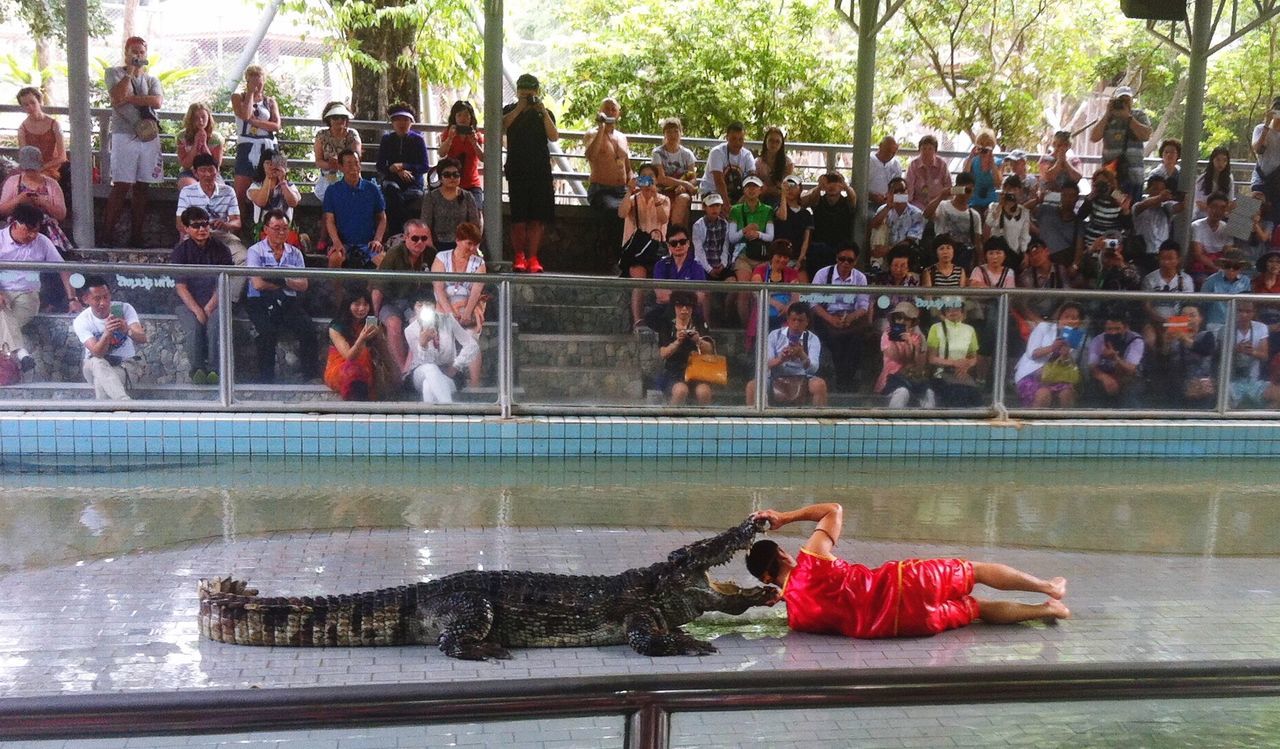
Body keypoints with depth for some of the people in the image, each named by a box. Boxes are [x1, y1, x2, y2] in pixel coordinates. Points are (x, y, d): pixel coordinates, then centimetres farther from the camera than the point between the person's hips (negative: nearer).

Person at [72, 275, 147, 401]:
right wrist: (107, 333, -47)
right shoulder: (81, 321, -12)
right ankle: (126, 403, -50)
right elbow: (97, 353, -27)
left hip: (126, 364, -1)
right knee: (97, 363, -37)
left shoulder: (124, 308, -11)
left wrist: (127, 331, -48)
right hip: (95, 367, 1)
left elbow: (143, 338, -25)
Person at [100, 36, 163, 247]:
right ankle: (106, 234, -3)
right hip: (124, 136, -3)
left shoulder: (151, 79, 17)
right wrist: (131, 71, -5)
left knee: (141, 187, 4)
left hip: (149, 137, 3)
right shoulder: (115, 73, 8)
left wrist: (129, 98, -9)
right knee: (121, 186, -8)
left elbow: (158, 102, -3)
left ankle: (136, 235, 9)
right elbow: (118, 97, -11)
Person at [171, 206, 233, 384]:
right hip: (188, 303, 0)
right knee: (193, 326, -30)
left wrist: (208, 308, -14)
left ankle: (214, 369, -33)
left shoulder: (221, 249, 5)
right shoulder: (180, 251, 4)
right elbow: (180, 286, -4)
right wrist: (197, 310, -18)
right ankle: (197, 369, -31)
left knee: (216, 323, -31)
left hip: (214, 302, 0)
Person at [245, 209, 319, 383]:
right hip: (261, 302, -3)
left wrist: (282, 280, -12)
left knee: (308, 329, -24)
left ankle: (309, 376, -14)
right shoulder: (255, 251, 4)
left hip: (288, 302, 3)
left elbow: (303, 285, 5)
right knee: (268, 332, -32)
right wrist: (287, 283, -1)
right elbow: (258, 284, -9)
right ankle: (266, 379, -18)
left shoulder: (295, 253, 15)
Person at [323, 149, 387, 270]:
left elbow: (382, 218, 12)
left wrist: (377, 239, -5)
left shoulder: (372, 189, 9)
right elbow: (329, 220, 2)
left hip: (368, 242, 0)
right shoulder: (332, 191, 6)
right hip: (343, 242, 0)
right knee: (335, 258, -34)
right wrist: (336, 242, -16)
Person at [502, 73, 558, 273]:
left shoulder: (545, 114, 13)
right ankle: (519, 256, 1)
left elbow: (554, 137, -3)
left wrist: (543, 111, -10)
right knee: (519, 216, -5)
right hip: (517, 171, -1)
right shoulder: (510, 110, 11)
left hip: (541, 171, 1)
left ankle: (532, 257, 0)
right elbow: (501, 126, -11)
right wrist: (520, 108, -14)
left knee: (538, 217, -3)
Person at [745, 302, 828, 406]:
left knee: (819, 384, -32)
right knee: (752, 386, -27)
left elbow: (813, 368, -14)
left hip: (802, 382, 0)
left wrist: (802, 355, -35)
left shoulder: (813, 339, 1)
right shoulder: (775, 335, 3)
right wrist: (780, 359, -28)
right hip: (777, 381, 0)